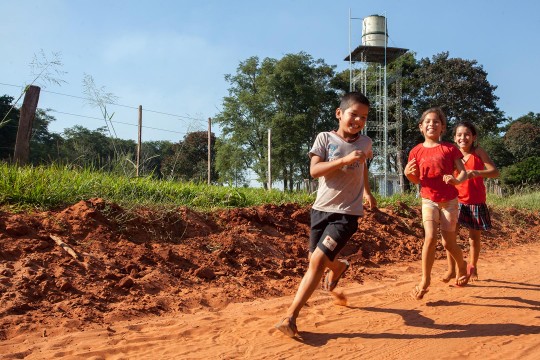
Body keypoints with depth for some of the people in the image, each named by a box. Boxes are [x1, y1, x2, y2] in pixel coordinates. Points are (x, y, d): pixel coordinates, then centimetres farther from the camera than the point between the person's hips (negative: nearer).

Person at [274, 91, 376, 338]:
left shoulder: (365, 142, 5)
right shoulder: (325, 138, -3)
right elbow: (314, 170, -16)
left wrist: (367, 191, 30)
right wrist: (344, 160, -26)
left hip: (347, 213, -1)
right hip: (321, 208, 2)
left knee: (318, 260, -16)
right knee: (315, 259, 13)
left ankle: (291, 317, -11)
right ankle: (339, 267, 51)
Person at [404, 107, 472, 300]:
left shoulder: (449, 148, -3)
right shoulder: (417, 151, 2)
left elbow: (463, 172, -4)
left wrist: (456, 180, -26)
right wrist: (408, 173, -12)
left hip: (449, 200, -1)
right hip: (429, 199, 1)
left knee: (448, 242, 3)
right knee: (430, 237, -17)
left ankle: (462, 266, 36)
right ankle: (425, 281, -5)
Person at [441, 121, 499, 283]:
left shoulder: (478, 152, -5)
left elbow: (495, 172, -14)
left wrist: (476, 173, -32)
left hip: (476, 202, -1)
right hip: (456, 200, 1)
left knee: (474, 237, 10)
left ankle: (473, 268, 29)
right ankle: (451, 269, 4)